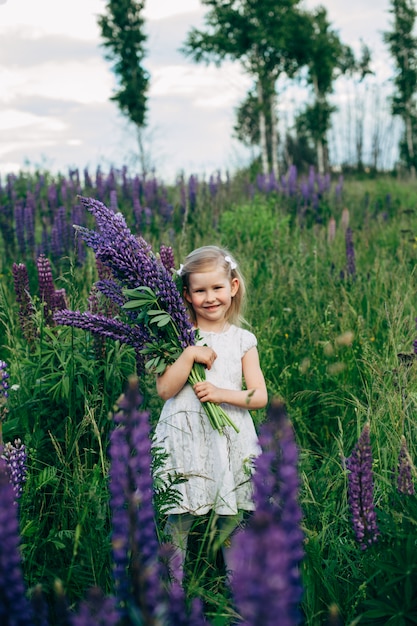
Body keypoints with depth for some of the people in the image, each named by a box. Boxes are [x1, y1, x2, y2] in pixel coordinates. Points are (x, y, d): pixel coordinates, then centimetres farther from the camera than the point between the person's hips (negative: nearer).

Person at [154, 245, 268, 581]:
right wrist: (190, 354, -16)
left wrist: (222, 393, -13)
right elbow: (164, 389, -7)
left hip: (231, 439, 2)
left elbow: (260, 396, 2)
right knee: (180, 518, 3)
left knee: (231, 518, 9)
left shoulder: (243, 340, 5)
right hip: (187, 437, -1)